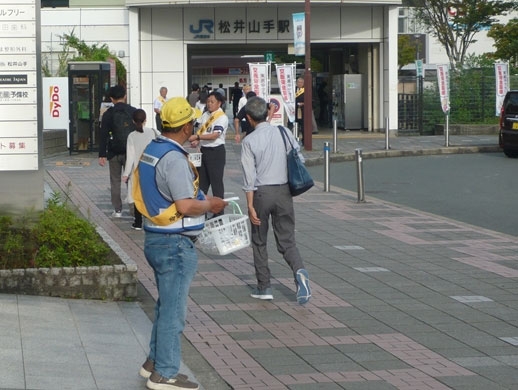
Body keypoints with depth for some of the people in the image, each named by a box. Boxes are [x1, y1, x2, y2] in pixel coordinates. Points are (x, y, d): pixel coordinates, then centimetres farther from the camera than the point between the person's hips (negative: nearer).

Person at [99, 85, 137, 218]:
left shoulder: (108, 114, -4)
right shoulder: (133, 112, 0)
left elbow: (103, 135, -7)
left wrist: (102, 155, -5)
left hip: (114, 152, -1)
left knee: (115, 181, 8)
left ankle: (117, 210, 7)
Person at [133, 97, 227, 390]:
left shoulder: (152, 150, 8)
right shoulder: (174, 159, -22)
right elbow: (185, 207, -25)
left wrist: (201, 200, 17)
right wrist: (210, 205, -7)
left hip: (156, 238, 10)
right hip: (175, 244, -10)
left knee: (166, 304, 21)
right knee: (173, 310, 0)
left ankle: (154, 361, 30)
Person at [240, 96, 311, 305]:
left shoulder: (249, 141, -9)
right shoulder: (284, 133, 1)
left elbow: (249, 176, -11)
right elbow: (300, 160, 5)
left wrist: (250, 206, -9)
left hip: (261, 193, -3)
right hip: (284, 191, 3)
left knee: (259, 242, 13)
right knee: (287, 240, 8)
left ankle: (264, 287, 16)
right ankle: (299, 271, -19)